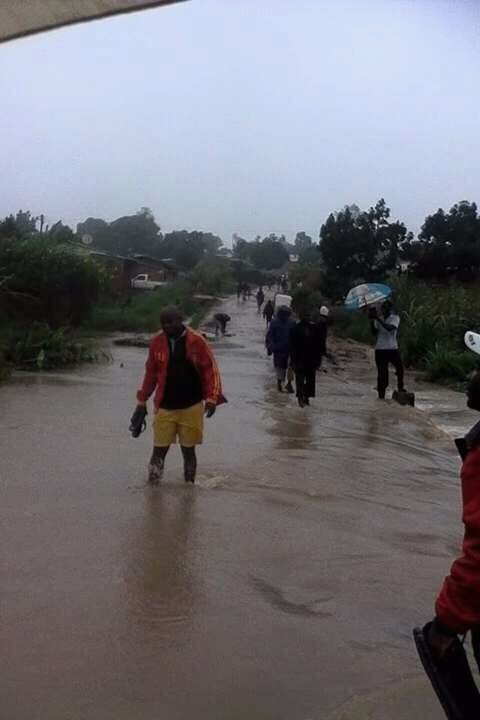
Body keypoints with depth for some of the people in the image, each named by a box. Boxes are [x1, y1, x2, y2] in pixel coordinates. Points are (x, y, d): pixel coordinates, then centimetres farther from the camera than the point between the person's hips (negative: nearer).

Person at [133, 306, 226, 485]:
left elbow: (210, 370, -5)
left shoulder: (197, 341, -8)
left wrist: (211, 398, -14)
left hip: (191, 406, -1)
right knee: (159, 449, 1)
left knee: (188, 450, 9)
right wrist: (142, 401, 11)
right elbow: (150, 373, 9)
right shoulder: (157, 342, 0)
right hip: (164, 407, 1)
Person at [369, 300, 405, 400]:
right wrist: (372, 321, -14)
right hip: (380, 349, 1)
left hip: (393, 348, -1)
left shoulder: (395, 318, -2)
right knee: (382, 372, 1)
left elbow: (389, 328, -22)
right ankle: (381, 394, 5)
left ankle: (400, 388, 24)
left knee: (400, 368, 3)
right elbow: (374, 333, -2)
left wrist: (378, 319, -26)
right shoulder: (379, 319, 9)